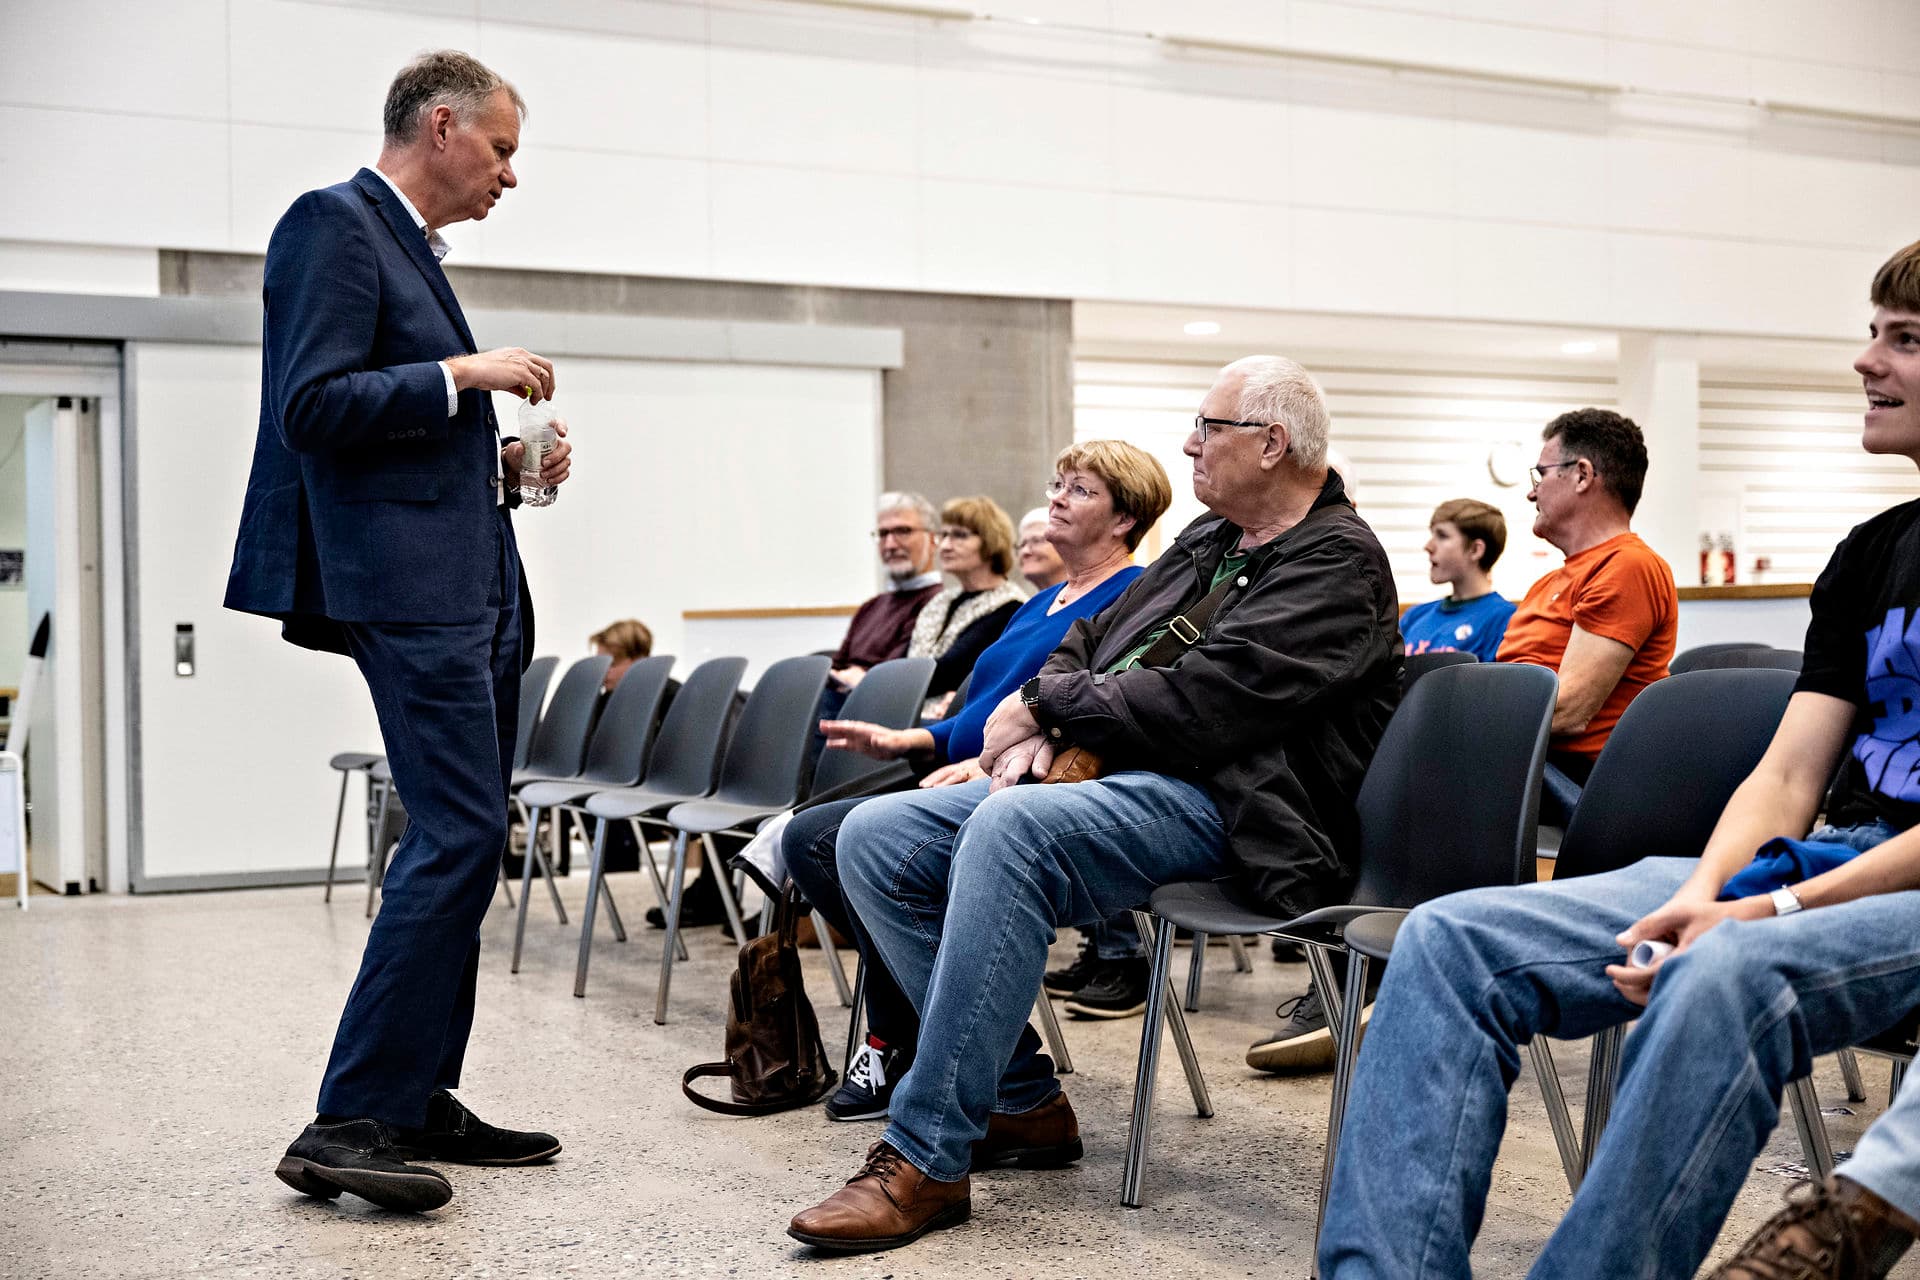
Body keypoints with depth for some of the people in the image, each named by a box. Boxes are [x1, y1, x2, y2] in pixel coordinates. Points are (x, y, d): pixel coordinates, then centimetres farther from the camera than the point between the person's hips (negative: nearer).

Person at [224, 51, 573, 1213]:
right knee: (460, 835, -16)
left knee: (461, 843, 10)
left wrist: (501, 464, 12)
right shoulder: (334, 224, -6)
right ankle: (350, 1124, -12)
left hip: (477, 584, 11)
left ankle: (421, 1103, 17)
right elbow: (314, 410, -16)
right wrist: (462, 373, -14)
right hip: (408, 586, -11)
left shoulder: (411, 246, 23)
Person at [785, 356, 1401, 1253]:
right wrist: (1040, 730, 1)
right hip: (1109, 774, 10)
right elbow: (1092, 641, 23)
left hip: (1214, 804, -10)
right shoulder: (1209, 540, 22)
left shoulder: (1338, 563, -7)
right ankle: (1022, 1102, -2)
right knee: (874, 838, -7)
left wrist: (1045, 703, -10)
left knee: (1009, 829, -37)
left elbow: (1200, 699, -20)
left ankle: (923, 1160, -31)